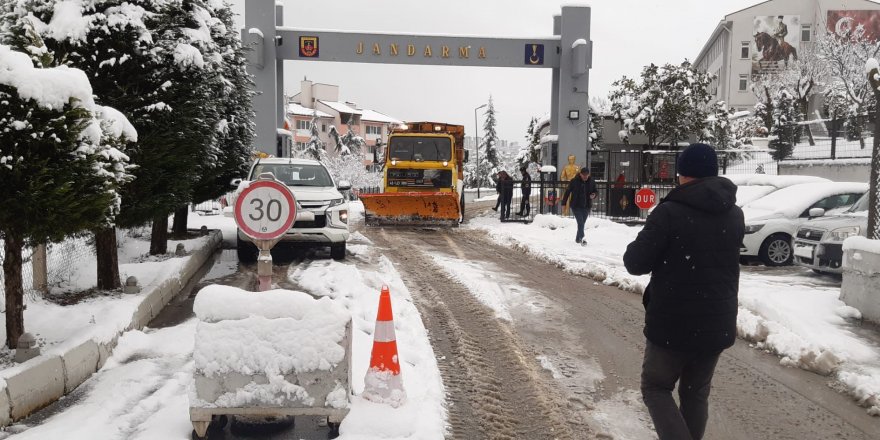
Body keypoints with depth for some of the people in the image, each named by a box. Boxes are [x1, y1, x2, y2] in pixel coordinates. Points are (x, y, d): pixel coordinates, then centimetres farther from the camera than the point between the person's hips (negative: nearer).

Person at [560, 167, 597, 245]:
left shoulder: (592, 182, 2)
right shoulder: (574, 181, -7)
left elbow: (595, 191, 14)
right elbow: (567, 192, -1)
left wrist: (593, 195, -11)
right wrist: (564, 203, -3)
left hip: (586, 206, 4)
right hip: (576, 206, -4)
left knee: (582, 223, 10)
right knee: (580, 222, -16)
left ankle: (578, 238, 25)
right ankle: (581, 238, -23)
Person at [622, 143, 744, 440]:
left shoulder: (669, 212, -17)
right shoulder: (734, 215, 5)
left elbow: (635, 263, -16)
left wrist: (645, 246, 3)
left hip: (673, 323, -5)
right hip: (717, 324, 6)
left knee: (656, 388, 12)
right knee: (696, 393, 20)